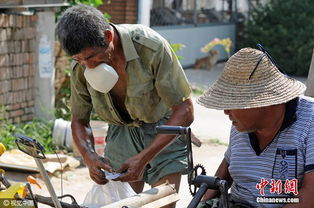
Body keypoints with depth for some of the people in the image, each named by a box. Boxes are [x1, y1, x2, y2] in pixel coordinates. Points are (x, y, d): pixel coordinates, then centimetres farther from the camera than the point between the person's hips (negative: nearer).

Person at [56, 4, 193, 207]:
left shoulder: (151, 46, -28)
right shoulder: (81, 67, -14)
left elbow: (184, 111, -24)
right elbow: (79, 120, 1)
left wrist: (143, 158, -30)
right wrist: (89, 157, -21)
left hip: (165, 131, -3)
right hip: (121, 131, 4)